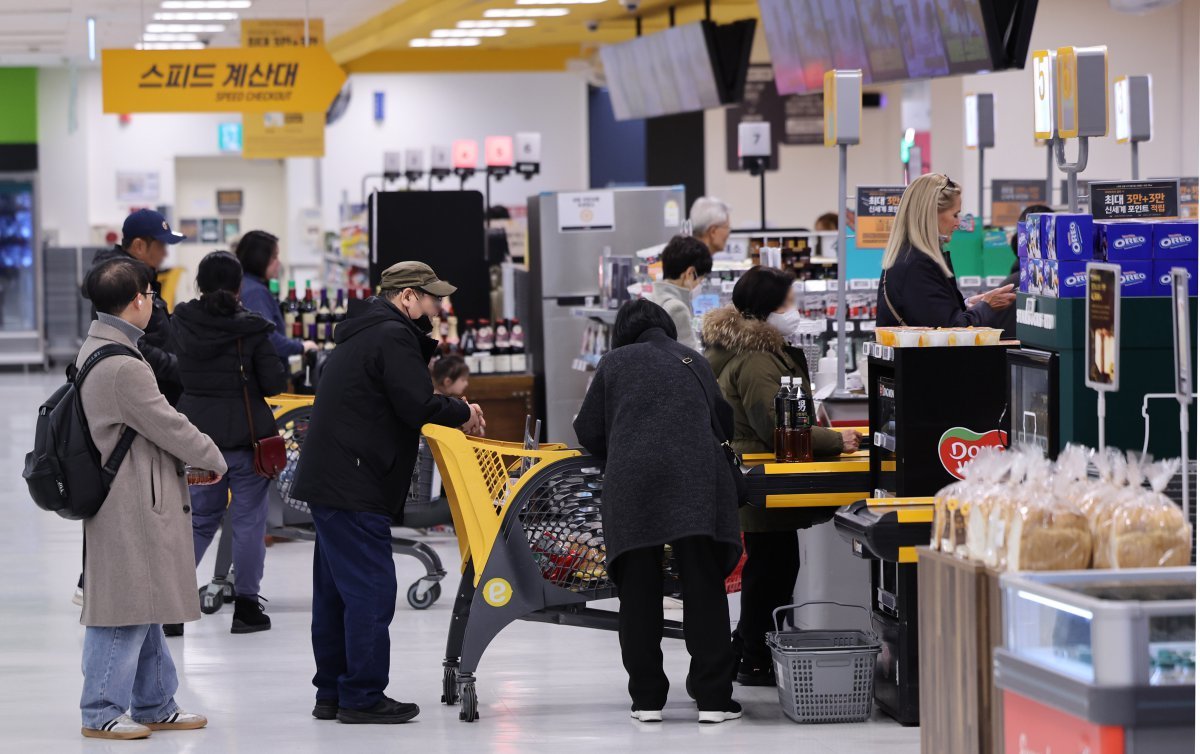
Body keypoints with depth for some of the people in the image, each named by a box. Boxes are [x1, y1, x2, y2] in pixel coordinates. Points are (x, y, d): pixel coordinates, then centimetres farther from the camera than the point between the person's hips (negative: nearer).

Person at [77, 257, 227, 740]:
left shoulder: (95, 351, 12)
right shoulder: (123, 367, -22)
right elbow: (168, 425, -17)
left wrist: (184, 465, 14)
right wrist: (213, 460, 0)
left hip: (136, 499, 11)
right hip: (131, 509, -11)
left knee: (145, 609, 17)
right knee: (126, 609, -3)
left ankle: (154, 705, 25)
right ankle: (101, 713, 3)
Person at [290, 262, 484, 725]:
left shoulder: (364, 334, 21)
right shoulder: (394, 336, -12)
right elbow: (417, 407, -19)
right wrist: (463, 413, -3)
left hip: (327, 479, 11)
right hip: (355, 488, -11)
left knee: (336, 590, 14)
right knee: (371, 590, -7)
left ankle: (332, 693, 20)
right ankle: (363, 697, -4)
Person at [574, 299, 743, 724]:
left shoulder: (615, 362, 15)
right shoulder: (694, 362, 22)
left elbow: (589, 432, 14)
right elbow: (725, 423, 27)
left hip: (632, 482, -1)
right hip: (698, 480, 1)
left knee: (639, 593, 6)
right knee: (704, 590, 2)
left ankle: (647, 699, 7)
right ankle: (713, 698, 0)